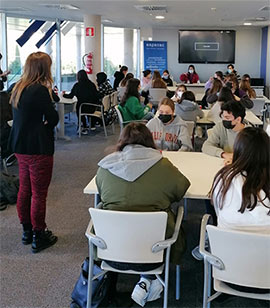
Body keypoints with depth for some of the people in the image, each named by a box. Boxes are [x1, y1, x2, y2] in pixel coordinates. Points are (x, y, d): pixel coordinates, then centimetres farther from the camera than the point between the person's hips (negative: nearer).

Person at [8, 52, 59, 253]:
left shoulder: (18, 89, 8)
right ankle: (39, 237, 11)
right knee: (39, 193, 1)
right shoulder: (40, 90, -19)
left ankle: (27, 231, 29)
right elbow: (53, 118, -13)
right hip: (38, 149, -9)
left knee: (25, 189, 17)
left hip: (20, 146, 9)